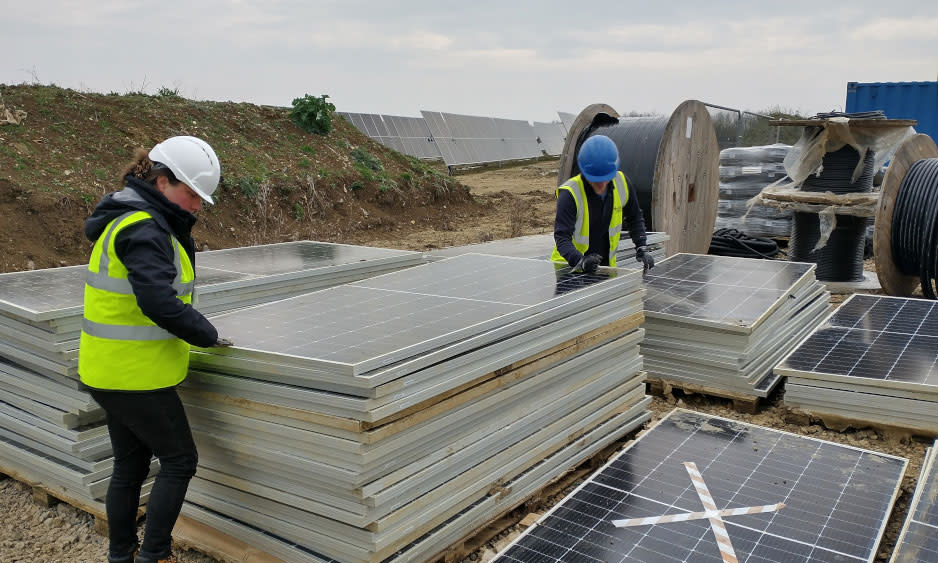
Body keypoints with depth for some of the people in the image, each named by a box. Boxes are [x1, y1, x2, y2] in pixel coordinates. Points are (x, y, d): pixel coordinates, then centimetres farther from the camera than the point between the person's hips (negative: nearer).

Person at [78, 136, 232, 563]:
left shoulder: (131, 219, 12)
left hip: (111, 370, 10)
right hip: (134, 372, -10)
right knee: (179, 460, 4)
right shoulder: (142, 229, -20)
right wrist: (208, 335, -17)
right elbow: (160, 303, -27)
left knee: (130, 466, 19)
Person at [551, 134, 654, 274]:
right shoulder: (569, 194, -20)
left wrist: (642, 248, 1)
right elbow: (562, 237, -26)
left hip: (607, 266, 4)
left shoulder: (621, 183, -4)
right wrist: (580, 262, -42)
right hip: (570, 267, -4)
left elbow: (634, 218, 12)